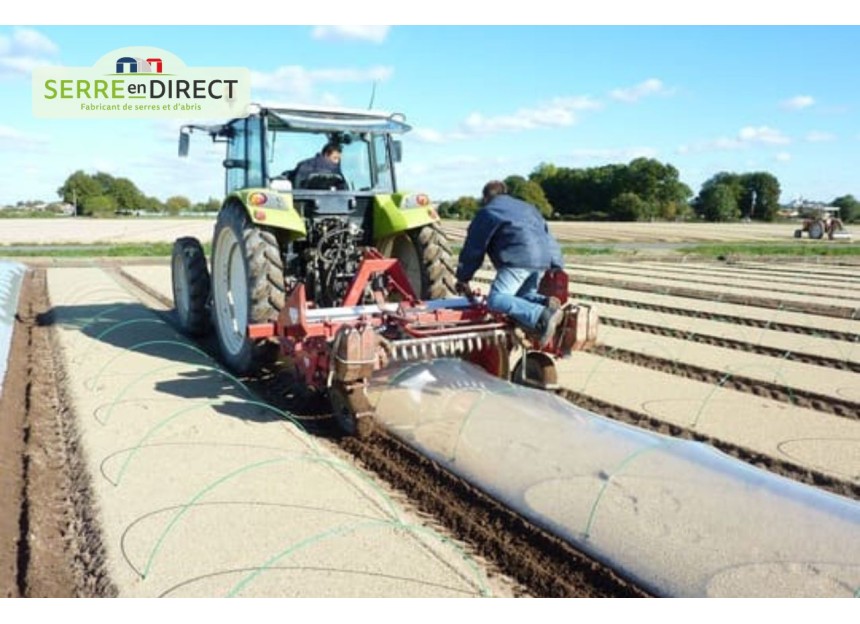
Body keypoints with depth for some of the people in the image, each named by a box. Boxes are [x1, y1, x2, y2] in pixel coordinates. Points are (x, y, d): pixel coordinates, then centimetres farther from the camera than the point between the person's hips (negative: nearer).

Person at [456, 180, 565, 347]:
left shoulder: (487, 212, 13)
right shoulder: (528, 208, 33)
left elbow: (473, 247, 13)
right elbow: (548, 237, 32)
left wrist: (463, 278, 21)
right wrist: (557, 265, 34)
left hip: (519, 259, -8)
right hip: (544, 260, 8)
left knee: (496, 299, -13)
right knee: (524, 295, 24)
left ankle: (543, 317, -33)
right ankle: (545, 302, -9)